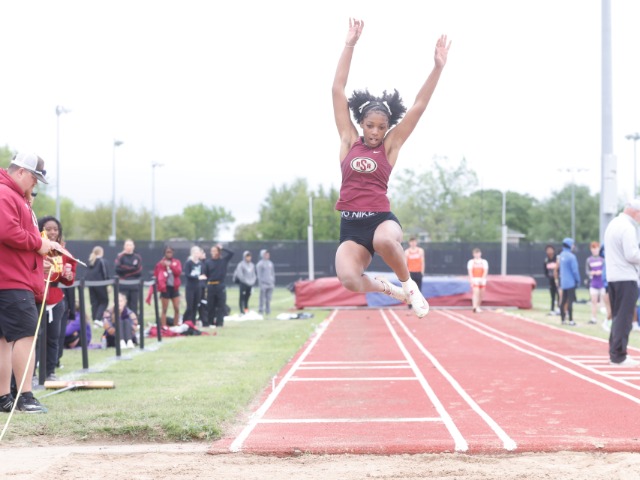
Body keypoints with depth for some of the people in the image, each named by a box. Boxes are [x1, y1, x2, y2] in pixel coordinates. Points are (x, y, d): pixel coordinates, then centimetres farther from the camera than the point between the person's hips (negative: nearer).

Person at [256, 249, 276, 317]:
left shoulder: (270, 263, 15)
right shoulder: (260, 264, -5)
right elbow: (259, 274, -8)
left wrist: (273, 282, 14)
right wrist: (261, 283, -13)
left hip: (270, 283, 6)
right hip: (264, 283, -6)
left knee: (268, 299, 6)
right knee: (262, 298, -6)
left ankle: (268, 311, 9)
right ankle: (261, 311, -3)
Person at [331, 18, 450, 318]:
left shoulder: (390, 146, 7)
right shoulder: (349, 141, 9)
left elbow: (419, 106, 2)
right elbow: (337, 90, 6)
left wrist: (438, 67, -6)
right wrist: (349, 45, 3)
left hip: (381, 219, -1)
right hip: (351, 226, 1)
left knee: (384, 241, -40)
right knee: (349, 281, -29)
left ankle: (408, 284, -6)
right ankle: (388, 288, 7)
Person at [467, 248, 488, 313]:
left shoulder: (484, 262, 9)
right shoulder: (471, 262, 5)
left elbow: (485, 271, 0)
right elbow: (470, 271, -3)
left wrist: (482, 279, -13)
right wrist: (472, 280, -15)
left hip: (482, 280, 3)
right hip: (474, 280, -3)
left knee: (481, 294, 6)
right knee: (475, 293, -18)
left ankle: (478, 307, 20)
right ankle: (475, 307, -27)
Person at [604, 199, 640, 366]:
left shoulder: (612, 224, 16)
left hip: (612, 277, 10)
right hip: (626, 278, -10)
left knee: (618, 316, 15)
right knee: (624, 318, -7)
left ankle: (614, 353, 17)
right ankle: (618, 356, -8)